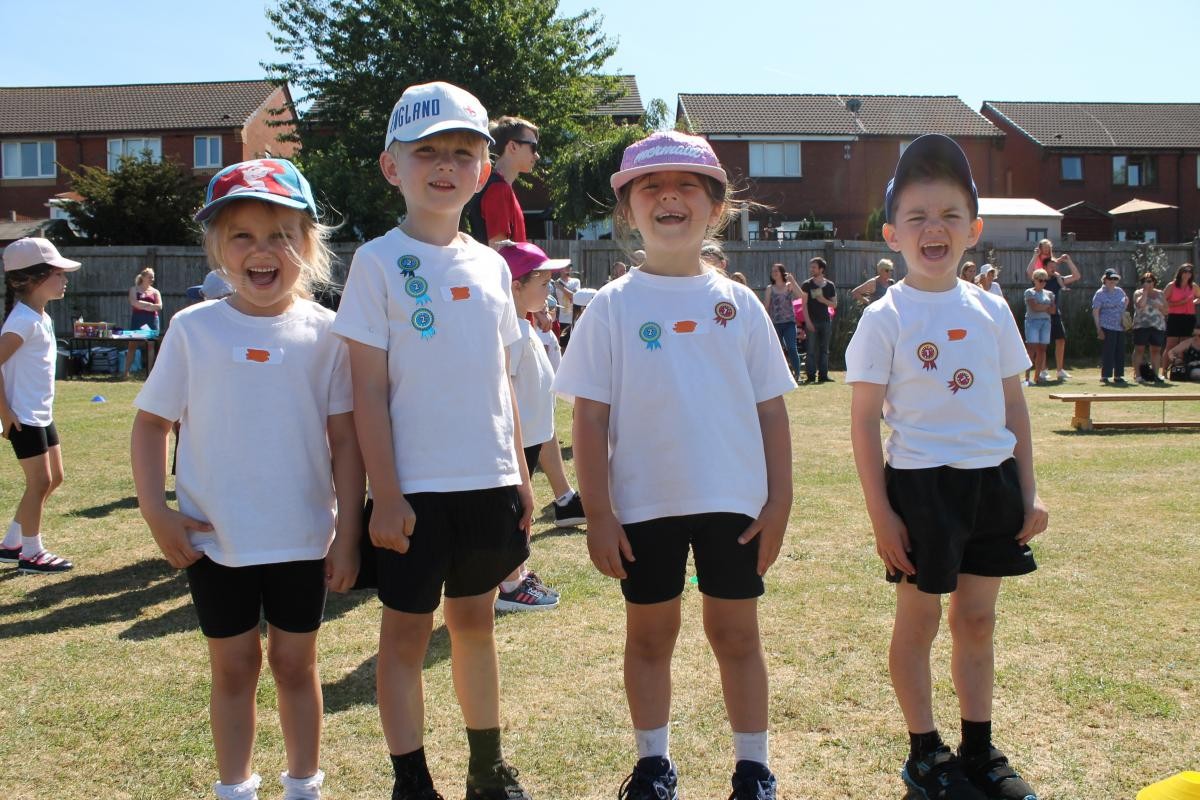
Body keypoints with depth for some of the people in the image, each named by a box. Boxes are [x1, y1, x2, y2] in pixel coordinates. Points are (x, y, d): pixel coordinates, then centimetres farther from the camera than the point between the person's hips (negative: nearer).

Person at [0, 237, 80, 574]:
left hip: (42, 415, 10)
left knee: (54, 478, 15)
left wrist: (43, 407, 14)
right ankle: (31, 553, 11)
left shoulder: (42, 318, 11)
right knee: (40, 482, -3)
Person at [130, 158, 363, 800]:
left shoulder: (322, 332, -6)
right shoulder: (194, 329, -5)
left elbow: (345, 439, -3)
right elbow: (150, 423, 2)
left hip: (302, 537, 0)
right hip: (215, 538, 0)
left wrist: (347, 531, -5)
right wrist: (155, 512, -6)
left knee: (295, 661, 13)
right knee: (234, 664, 13)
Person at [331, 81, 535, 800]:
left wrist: (522, 475, 10)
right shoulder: (378, 263, -6)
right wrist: (385, 494, -12)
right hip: (415, 487, -5)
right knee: (407, 630, 6)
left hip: (490, 482, 5)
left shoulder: (491, 266, 8)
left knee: (476, 618, 16)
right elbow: (368, 390, -9)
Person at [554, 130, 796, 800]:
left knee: (737, 633, 10)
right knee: (650, 633, 13)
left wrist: (778, 502, 0)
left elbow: (771, 410, 4)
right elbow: (590, 419, -4)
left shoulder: (738, 304, 2)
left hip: (735, 502, 1)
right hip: (644, 504, 0)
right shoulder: (613, 307, -3)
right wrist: (599, 514, -7)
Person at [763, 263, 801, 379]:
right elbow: (765, 307, 4)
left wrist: (792, 280, -15)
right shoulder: (769, 289, 6)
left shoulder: (789, 286, 5)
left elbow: (800, 295, -13)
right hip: (775, 323, 1)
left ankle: (797, 373, -10)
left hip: (789, 322, -1)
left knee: (792, 348, -13)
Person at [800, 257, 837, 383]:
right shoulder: (807, 285, 0)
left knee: (824, 349, 5)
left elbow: (834, 304, 9)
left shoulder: (830, 285, 7)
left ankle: (823, 375, 9)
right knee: (811, 349, -5)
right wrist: (808, 321, -13)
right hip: (812, 321, -3)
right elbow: (804, 304, -5)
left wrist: (824, 300, -11)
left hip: (825, 321, 3)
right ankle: (811, 376, -3)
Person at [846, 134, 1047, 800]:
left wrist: (1028, 491, 8)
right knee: (919, 620, 6)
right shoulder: (885, 318, -8)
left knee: (977, 618, 14)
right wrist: (879, 512, -12)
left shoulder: (992, 311, 5)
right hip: (922, 484, -4)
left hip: (992, 480, 5)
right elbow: (864, 422, -9)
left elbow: (1014, 405, 11)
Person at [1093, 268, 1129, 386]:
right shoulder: (1100, 294, -5)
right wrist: (1098, 328, -15)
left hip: (1120, 327, 6)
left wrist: (1126, 302, 8)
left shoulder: (1120, 291, 15)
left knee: (1120, 351, 7)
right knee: (1108, 351, -8)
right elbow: (1095, 312, -9)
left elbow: (1123, 306, 32)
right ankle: (1105, 376, -2)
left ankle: (1118, 376, 15)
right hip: (1107, 327, -6)